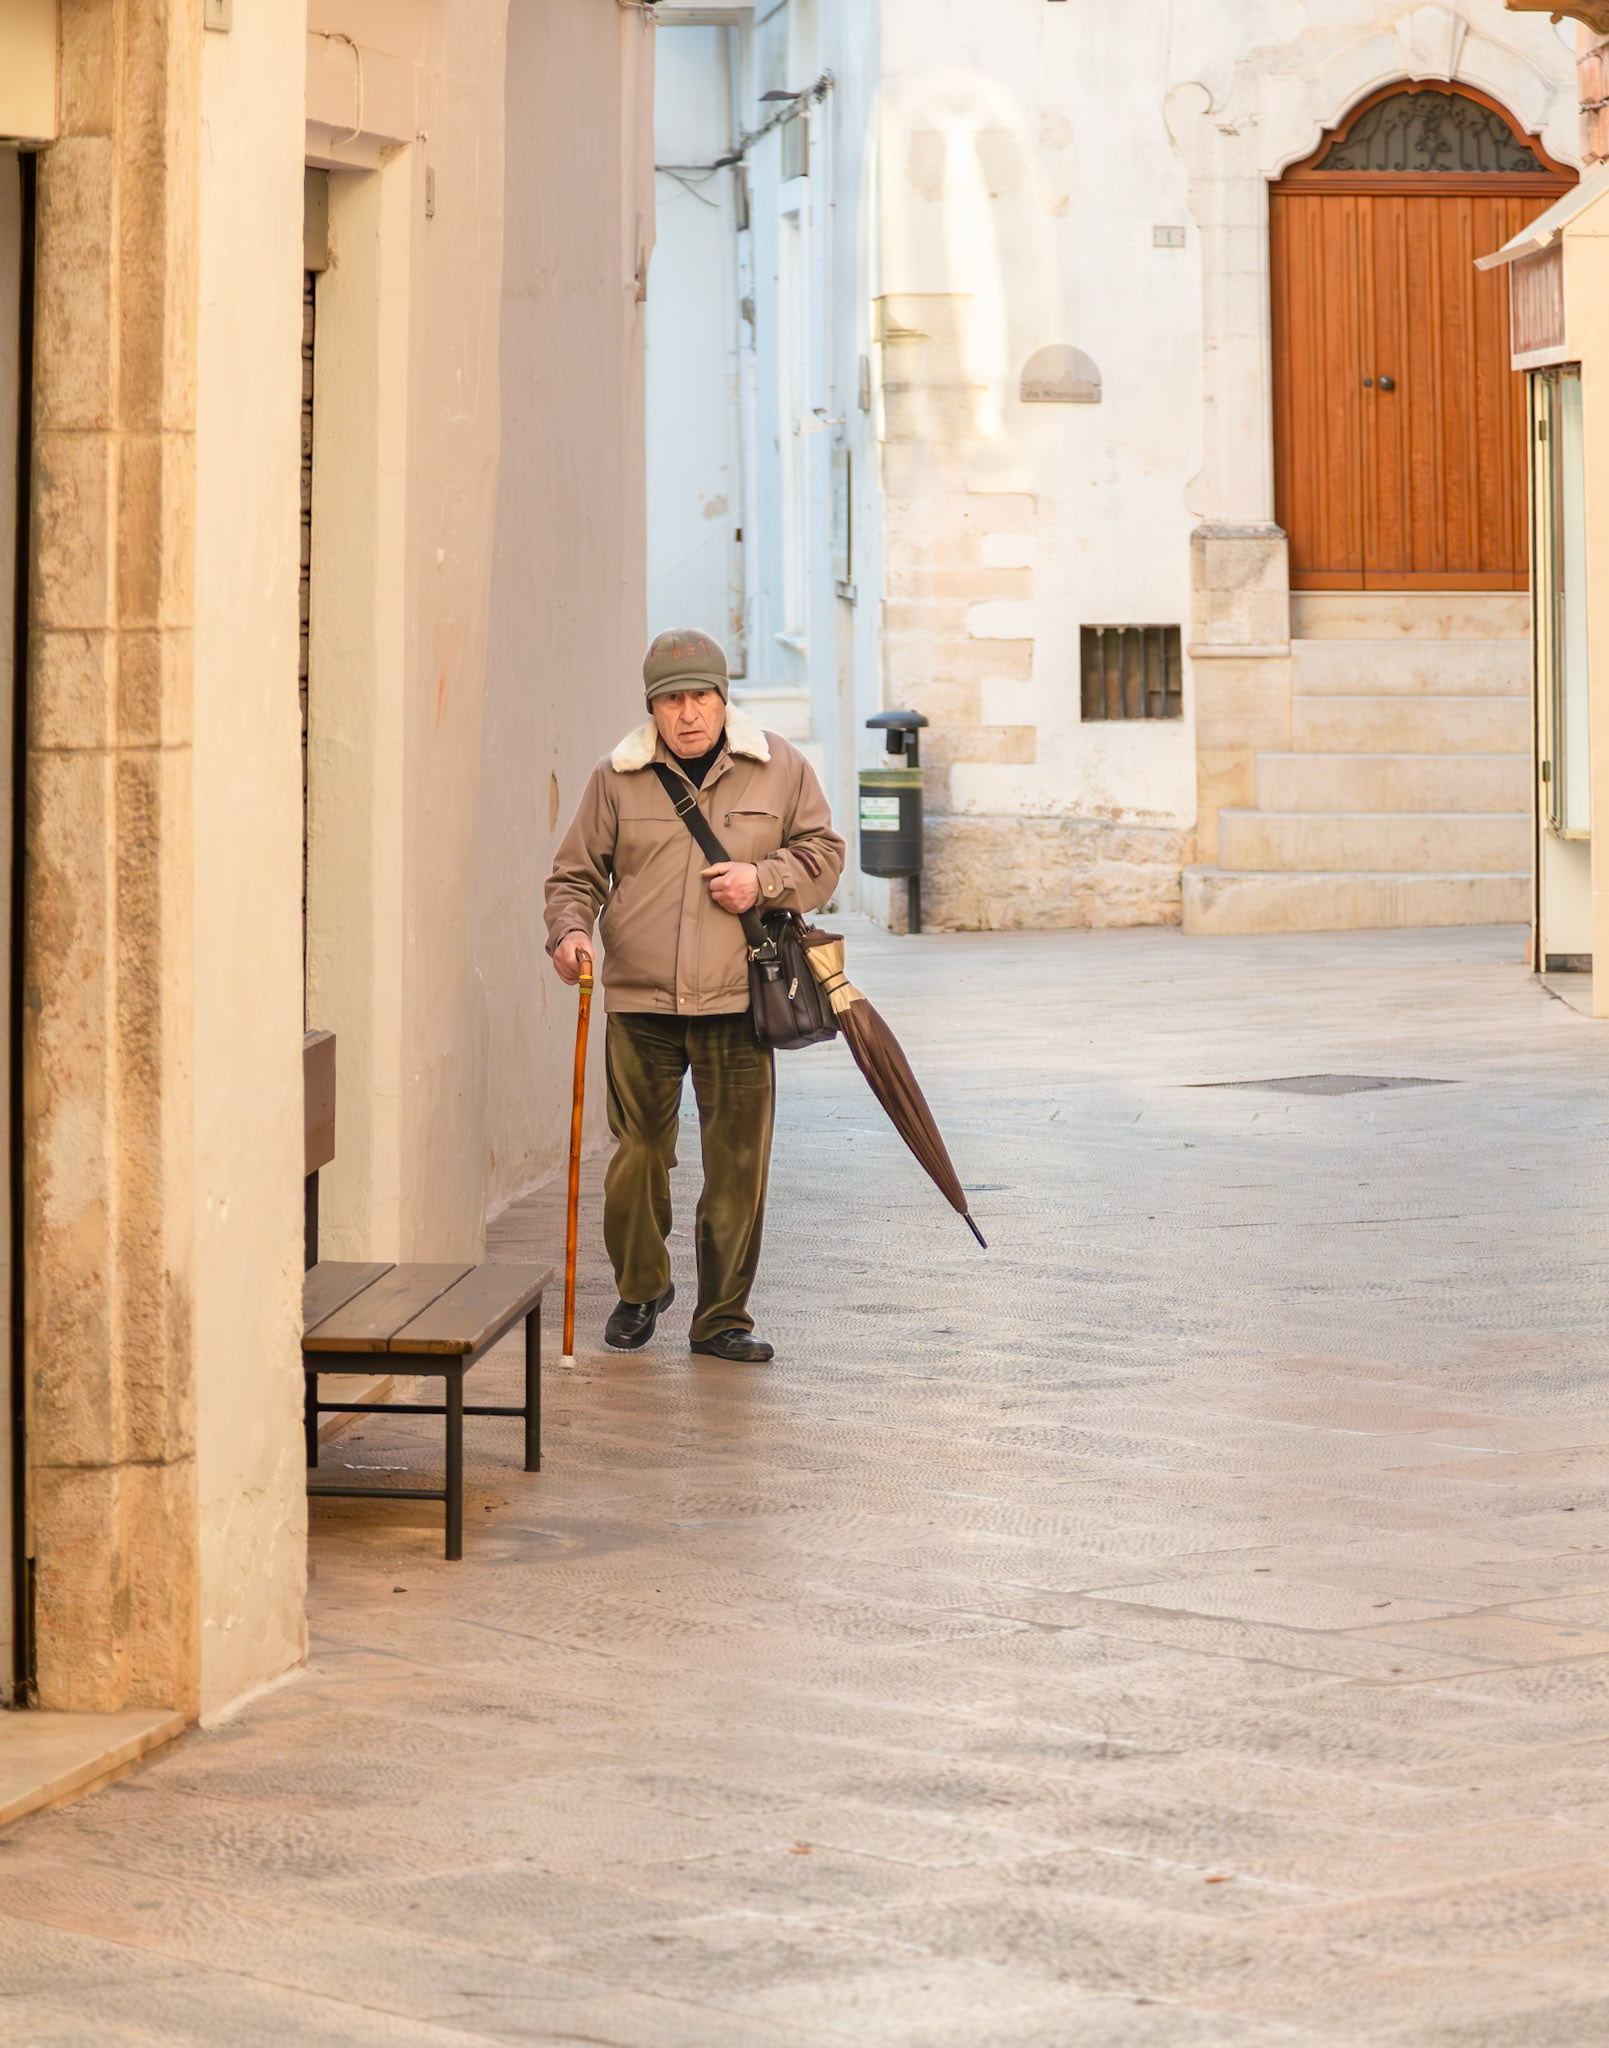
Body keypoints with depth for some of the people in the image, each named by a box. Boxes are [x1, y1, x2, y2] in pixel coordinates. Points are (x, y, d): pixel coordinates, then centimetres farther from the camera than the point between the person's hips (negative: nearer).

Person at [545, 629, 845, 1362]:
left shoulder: (780, 768, 4)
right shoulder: (616, 779, 4)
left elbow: (823, 854, 10)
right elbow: (576, 873, 10)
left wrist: (765, 880, -8)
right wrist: (570, 930, -10)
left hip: (738, 1005, 0)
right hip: (640, 1004, 0)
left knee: (738, 1164, -1)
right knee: (638, 1155, 5)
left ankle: (722, 1317, 11)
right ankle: (640, 1289, 29)